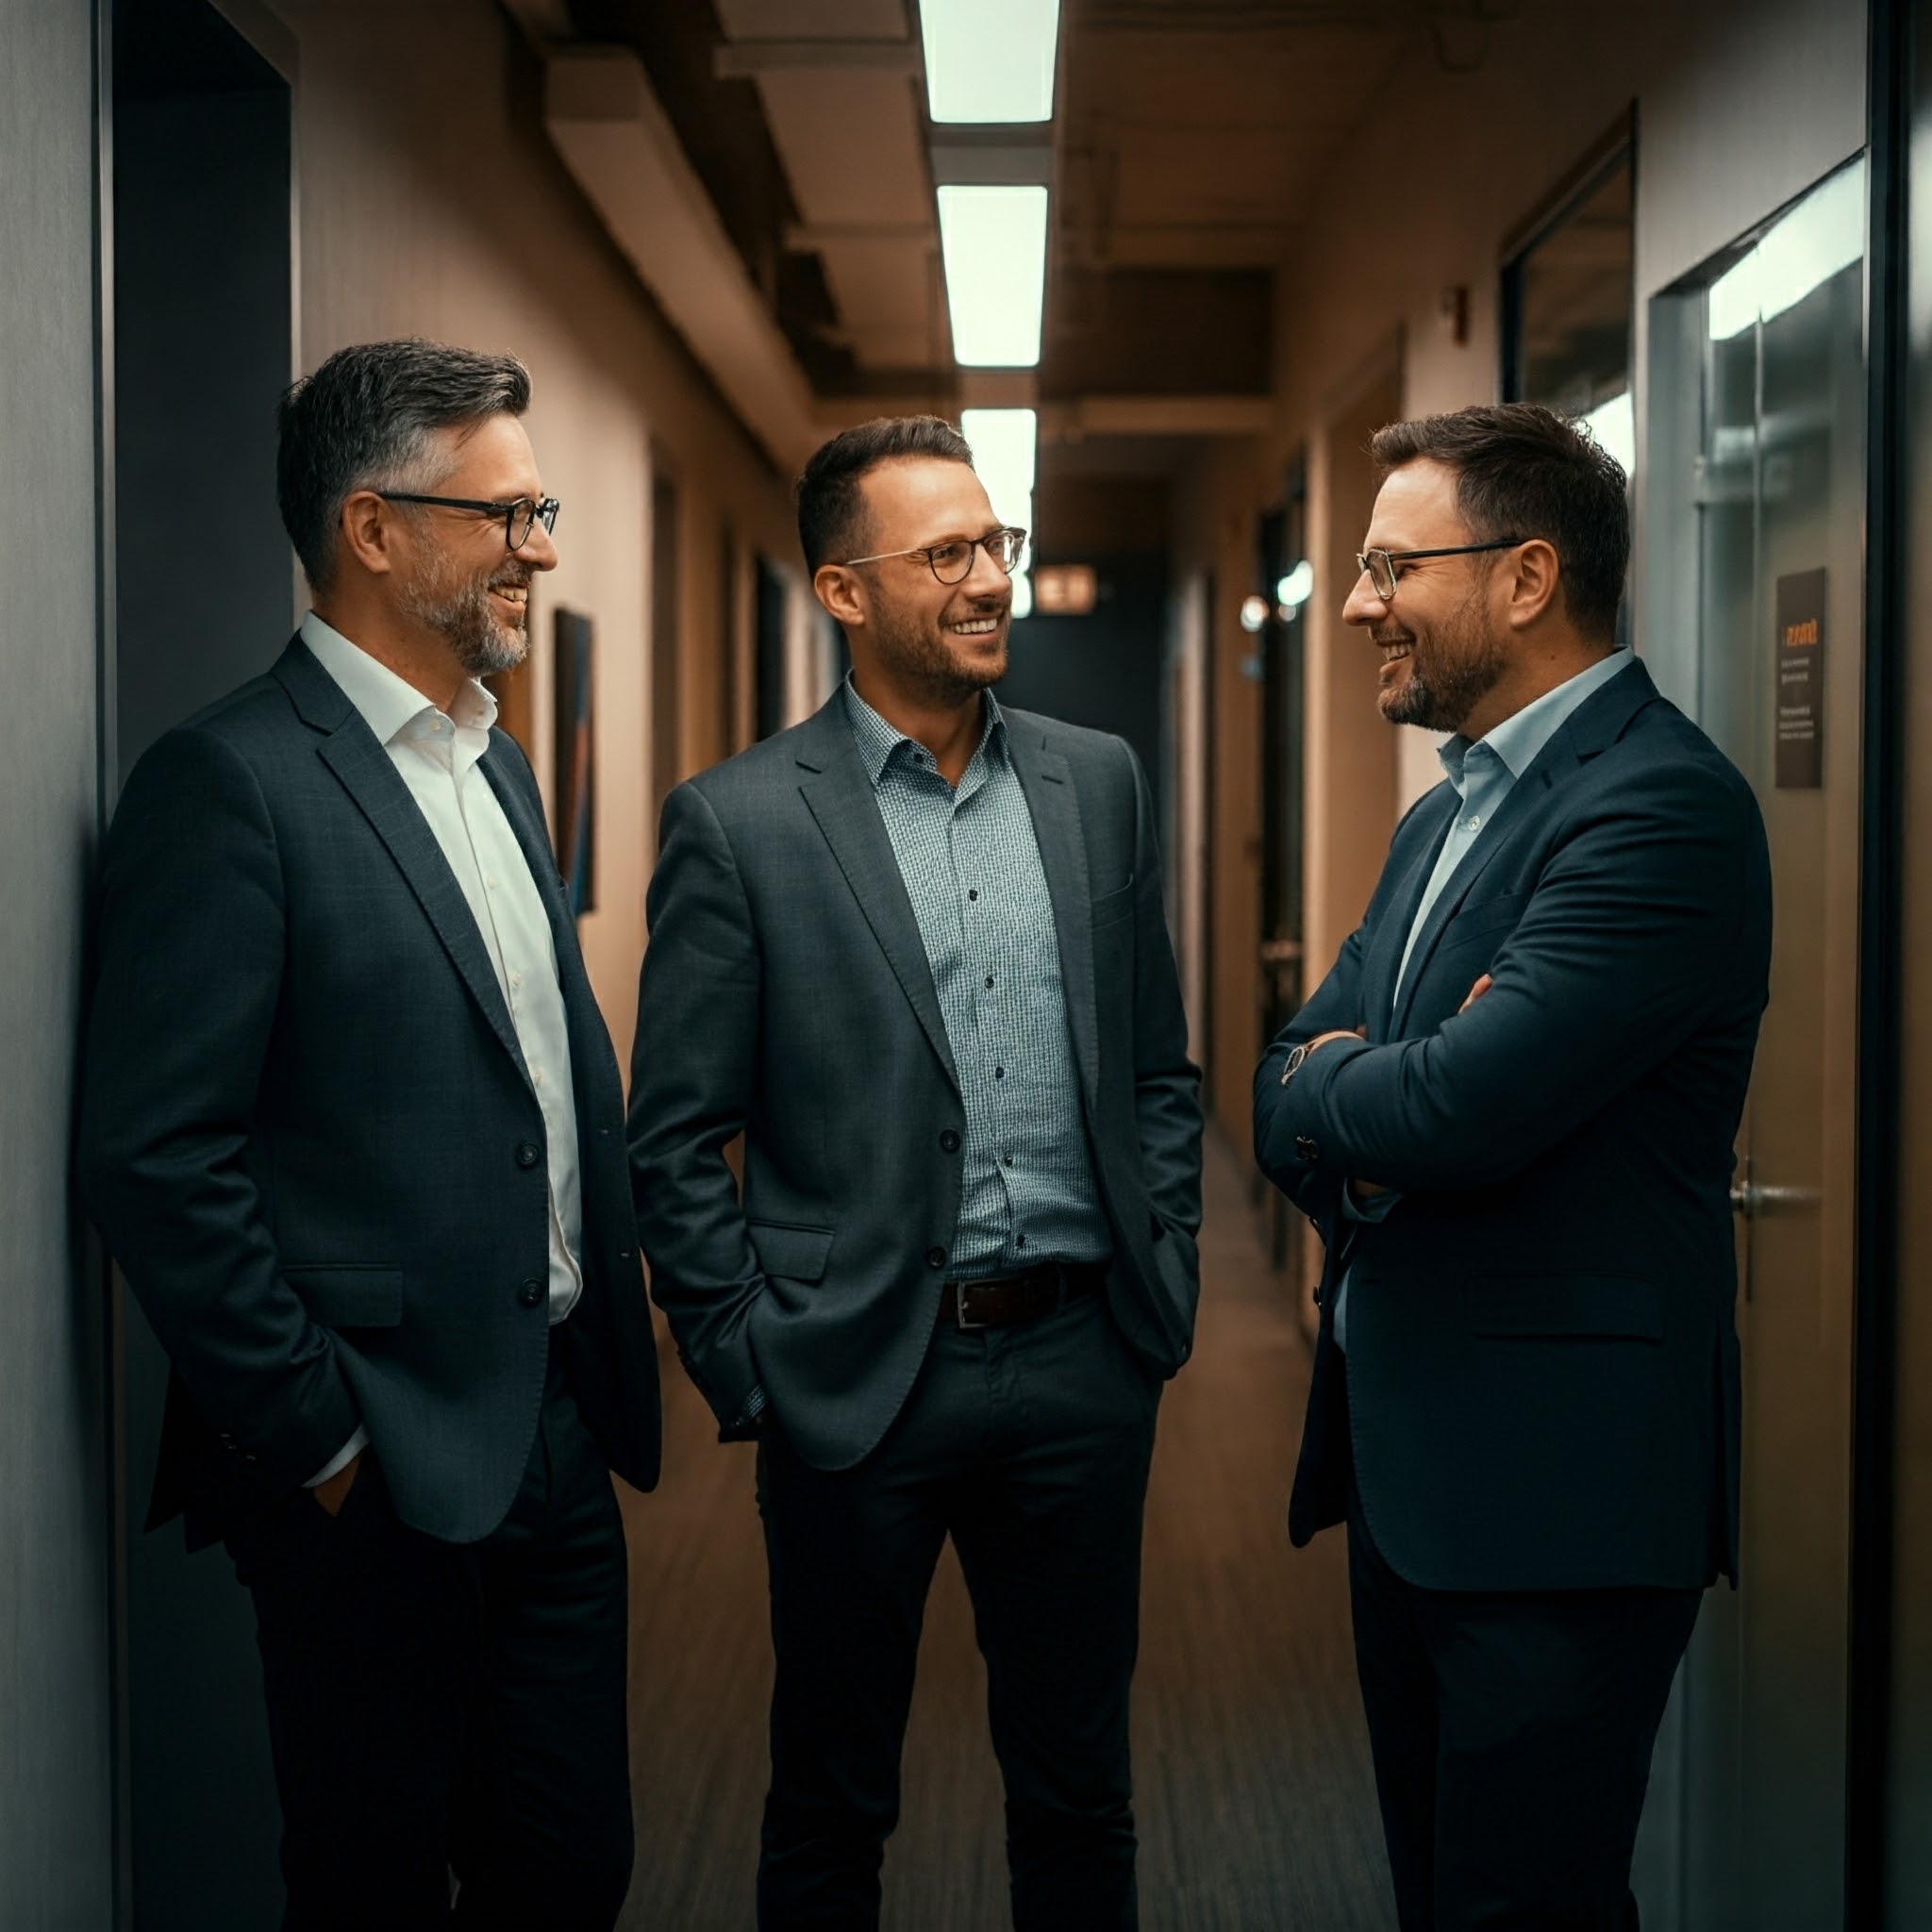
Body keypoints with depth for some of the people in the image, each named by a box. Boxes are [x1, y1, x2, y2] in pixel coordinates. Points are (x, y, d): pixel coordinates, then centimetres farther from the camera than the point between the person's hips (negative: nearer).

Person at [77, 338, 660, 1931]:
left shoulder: (497, 765, 14)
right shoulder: (232, 783, -13)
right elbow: (156, 1161, -17)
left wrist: (617, 1374, 12)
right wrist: (318, 1445, -14)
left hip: (560, 1440, 8)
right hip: (386, 1476, -7)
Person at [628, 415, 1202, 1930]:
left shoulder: (1100, 783, 6)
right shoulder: (739, 822, -6)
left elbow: (1161, 1070, 12)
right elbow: (674, 1140, -5)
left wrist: (1165, 1285, 6)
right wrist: (750, 1372, -7)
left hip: (1081, 1361, 3)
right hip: (862, 1377, -3)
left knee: (1078, 1790, 17)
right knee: (833, 1804, 14)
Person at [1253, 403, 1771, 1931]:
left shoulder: (1662, 803, -17)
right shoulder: (1447, 816, 15)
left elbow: (1460, 1110, -26)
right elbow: (1291, 1091, 11)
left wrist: (1326, 1087, -5)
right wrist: (1374, 1103, -12)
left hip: (1558, 1496, -9)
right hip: (1408, 1465, 9)